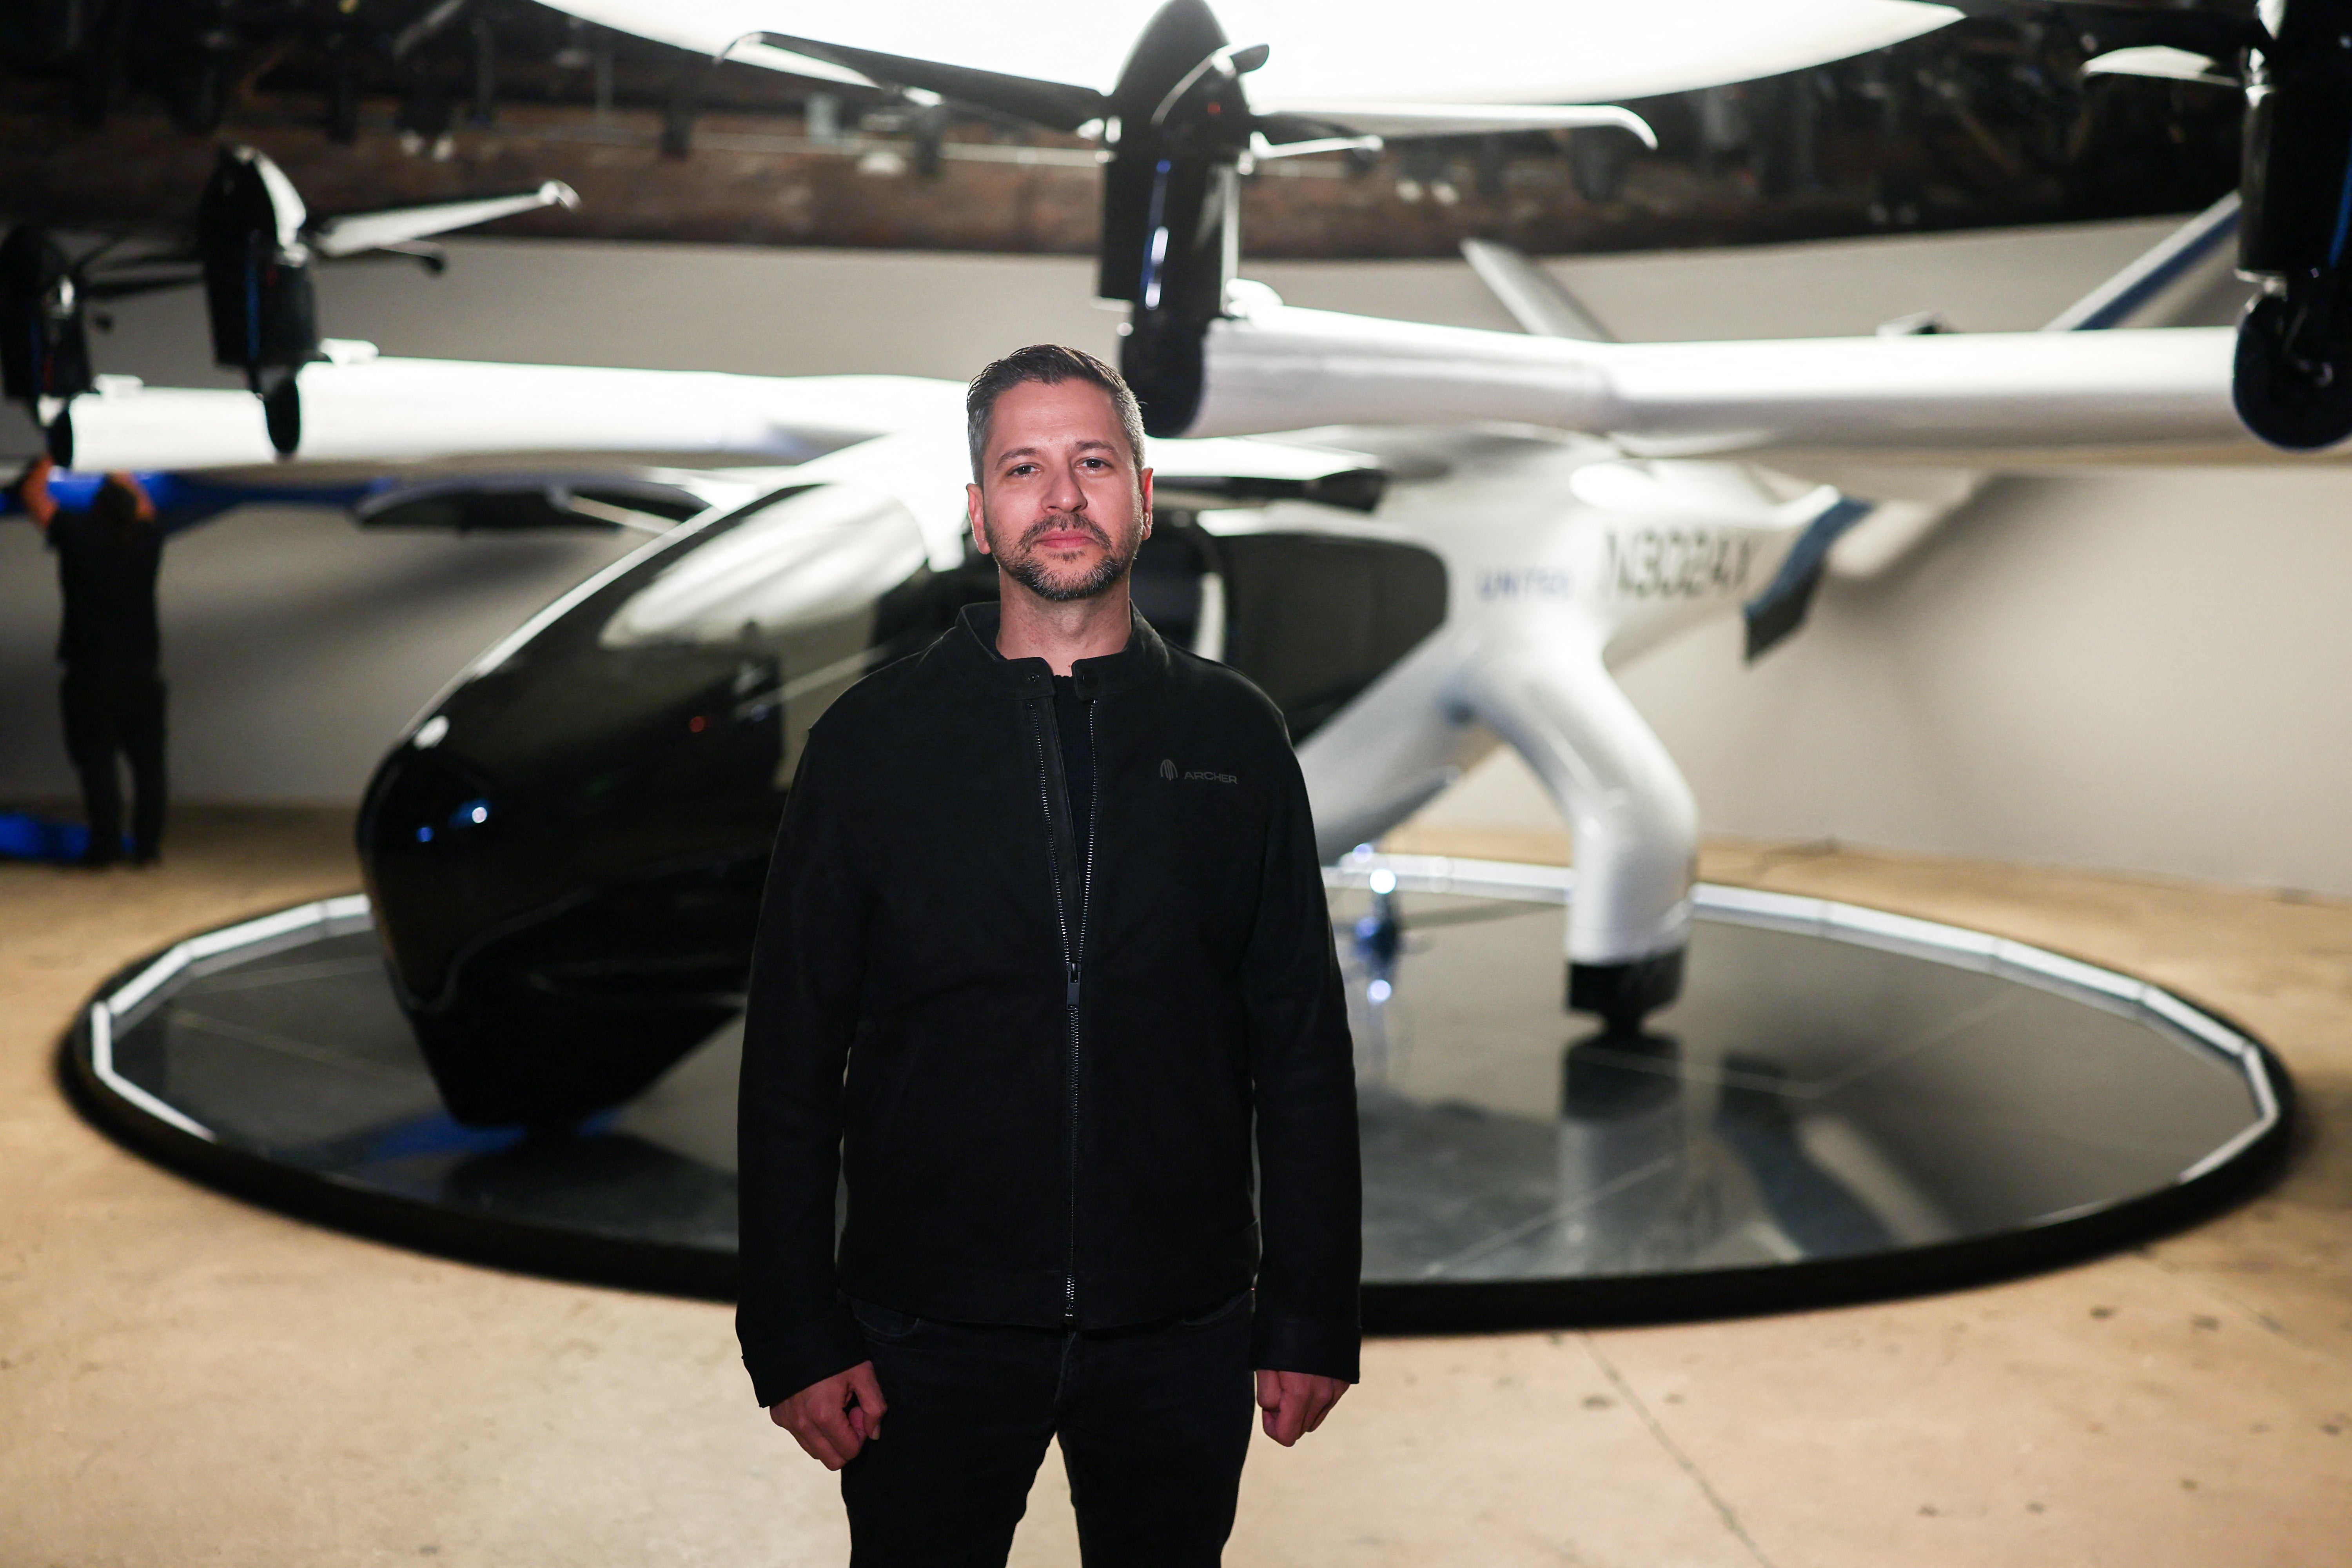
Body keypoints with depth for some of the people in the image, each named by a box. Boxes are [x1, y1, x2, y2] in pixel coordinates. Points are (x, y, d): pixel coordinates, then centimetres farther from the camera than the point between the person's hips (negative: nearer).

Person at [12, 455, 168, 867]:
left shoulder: (79, 533, -7)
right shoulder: (147, 539, 3)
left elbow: (33, 493, 7)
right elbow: (145, 506, 27)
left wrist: (50, 458, 21)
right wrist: (121, 475, 36)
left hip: (92, 671, -3)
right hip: (144, 670, 3)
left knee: (96, 759, 0)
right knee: (147, 760, 7)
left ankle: (106, 845, -2)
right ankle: (148, 845, 7)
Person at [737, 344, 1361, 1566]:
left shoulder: (1233, 734, 2)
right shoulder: (872, 740, -1)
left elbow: (1305, 1050, 3)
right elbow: (792, 1062, 0)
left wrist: (1313, 1319, 0)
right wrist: (794, 1335, -4)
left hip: (1181, 1332, 1)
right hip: (930, 1331, -1)